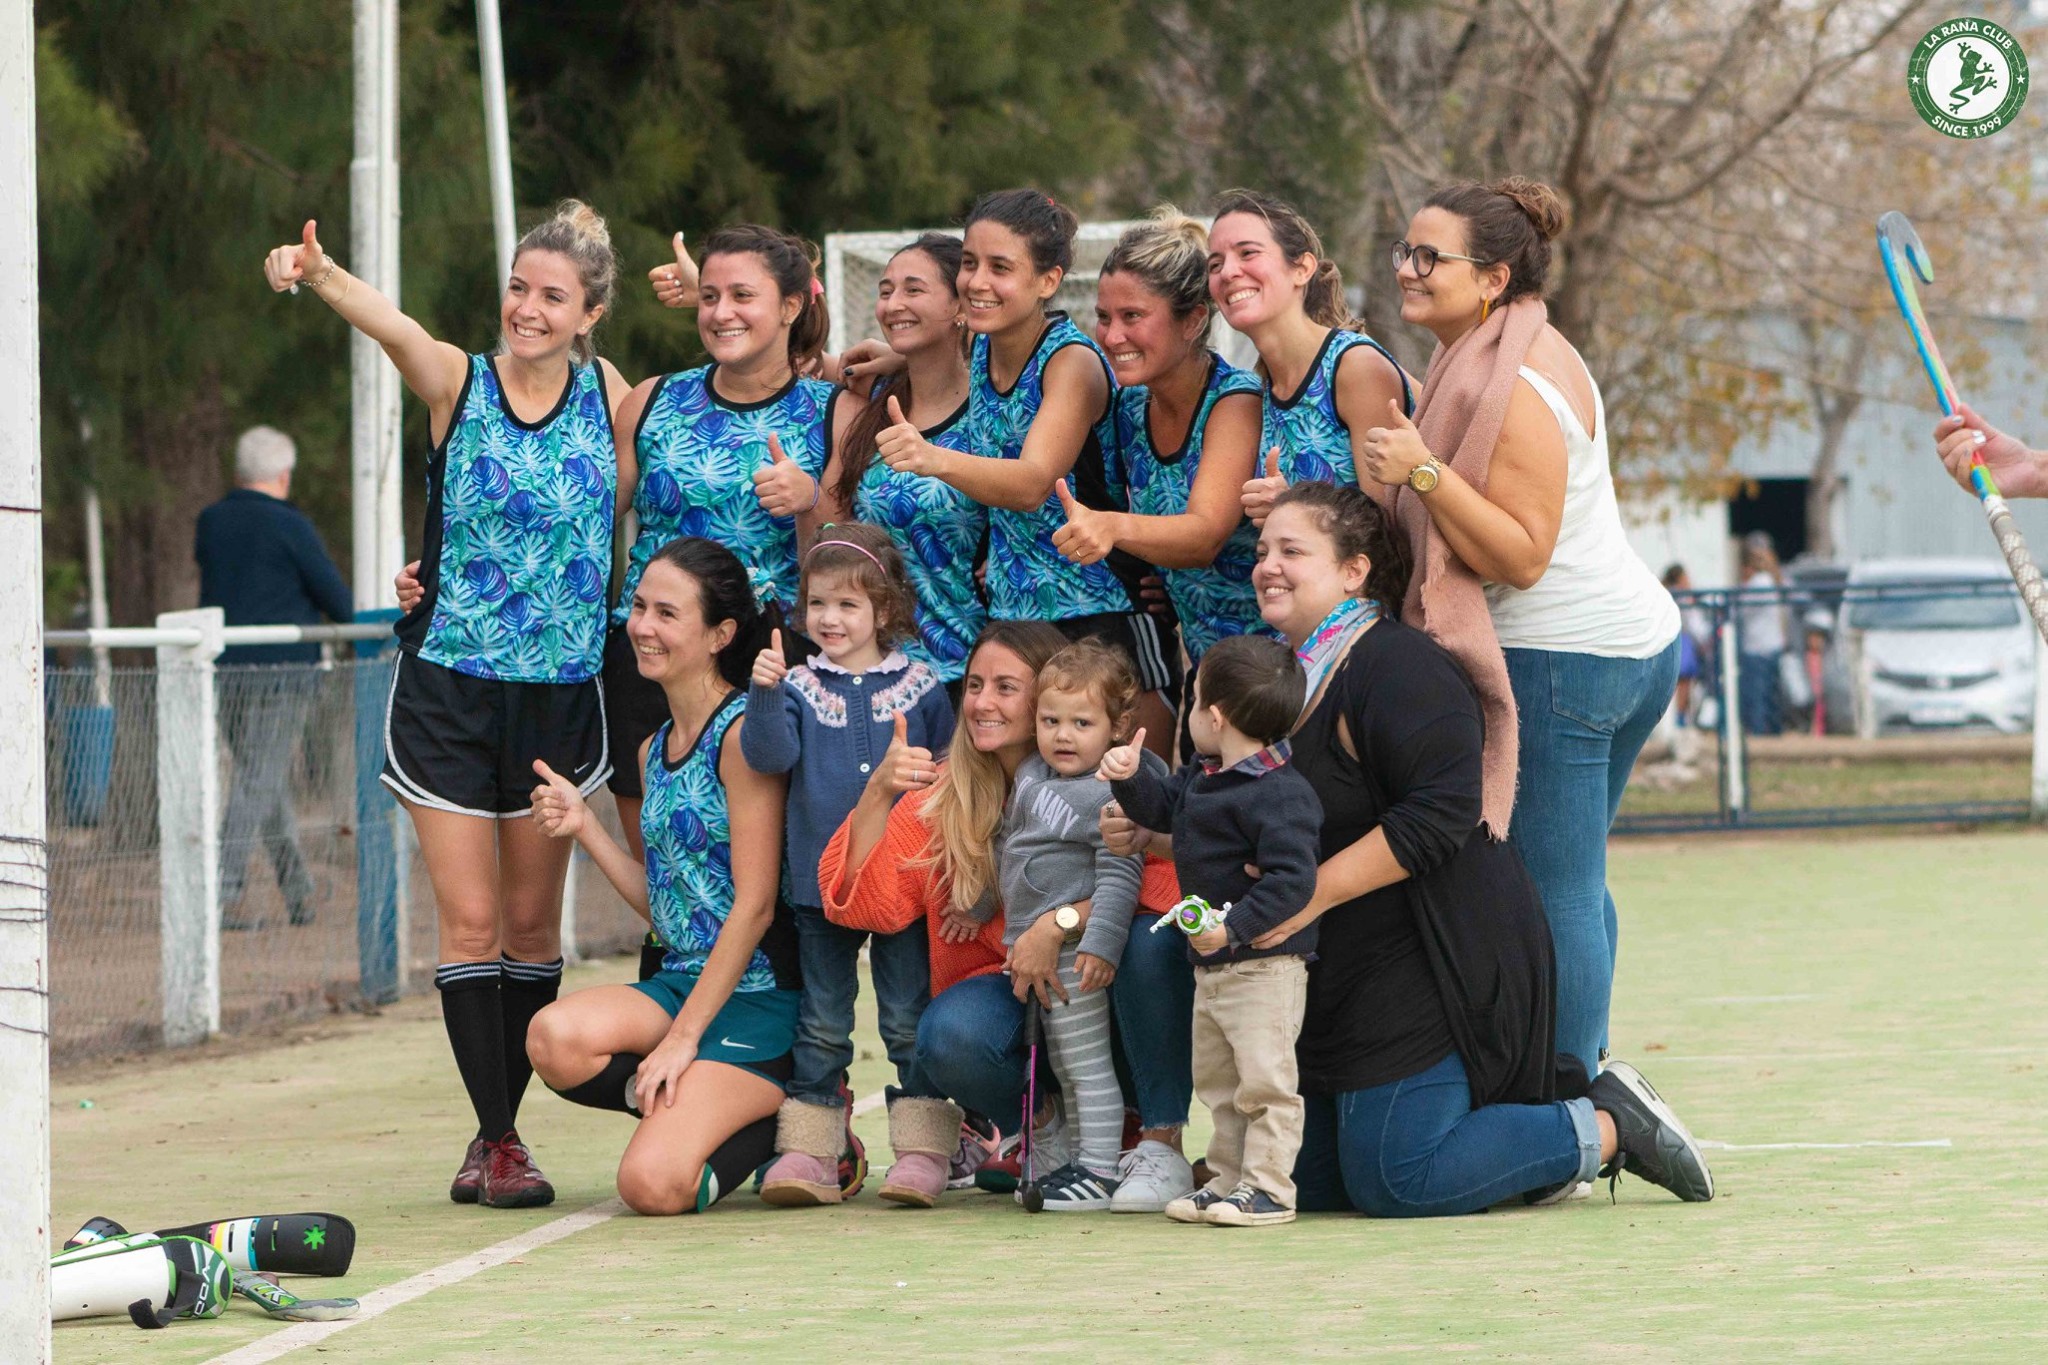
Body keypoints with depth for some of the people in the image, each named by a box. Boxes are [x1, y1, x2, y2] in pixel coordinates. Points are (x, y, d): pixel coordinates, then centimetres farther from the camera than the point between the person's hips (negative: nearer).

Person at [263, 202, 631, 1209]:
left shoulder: (609, 394, 3)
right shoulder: (458, 381, -5)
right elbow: (386, 323, -26)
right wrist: (315, 273, -44)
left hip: (560, 695, 2)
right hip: (448, 687, -2)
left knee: (531, 922, 8)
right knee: (470, 918, -5)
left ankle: (501, 1127, 19)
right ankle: (498, 1139, 0)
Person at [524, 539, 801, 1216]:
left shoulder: (742, 734, -11)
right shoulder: (654, 750, 15)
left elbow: (754, 906, -14)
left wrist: (683, 1037, -15)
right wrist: (584, 827, 3)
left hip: (756, 997, -7)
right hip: (679, 983, 7)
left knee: (654, 1184, -25)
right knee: (556, 1038, -26)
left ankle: (768, 1129, 6)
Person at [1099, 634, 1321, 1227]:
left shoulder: (1278, 794, -22)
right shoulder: (1204, 777, 9)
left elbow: (1292, 879, -28)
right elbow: (1162, 807, 27)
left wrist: (1234, 927, -33)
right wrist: (1130, 778, 7)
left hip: (1267, 962, -11)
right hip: (1212, 962, 11)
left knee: (1264, 1078, -8)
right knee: (1218, 1081, 17)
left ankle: (1269, 1188, -3)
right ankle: (1228, 1180, 25)